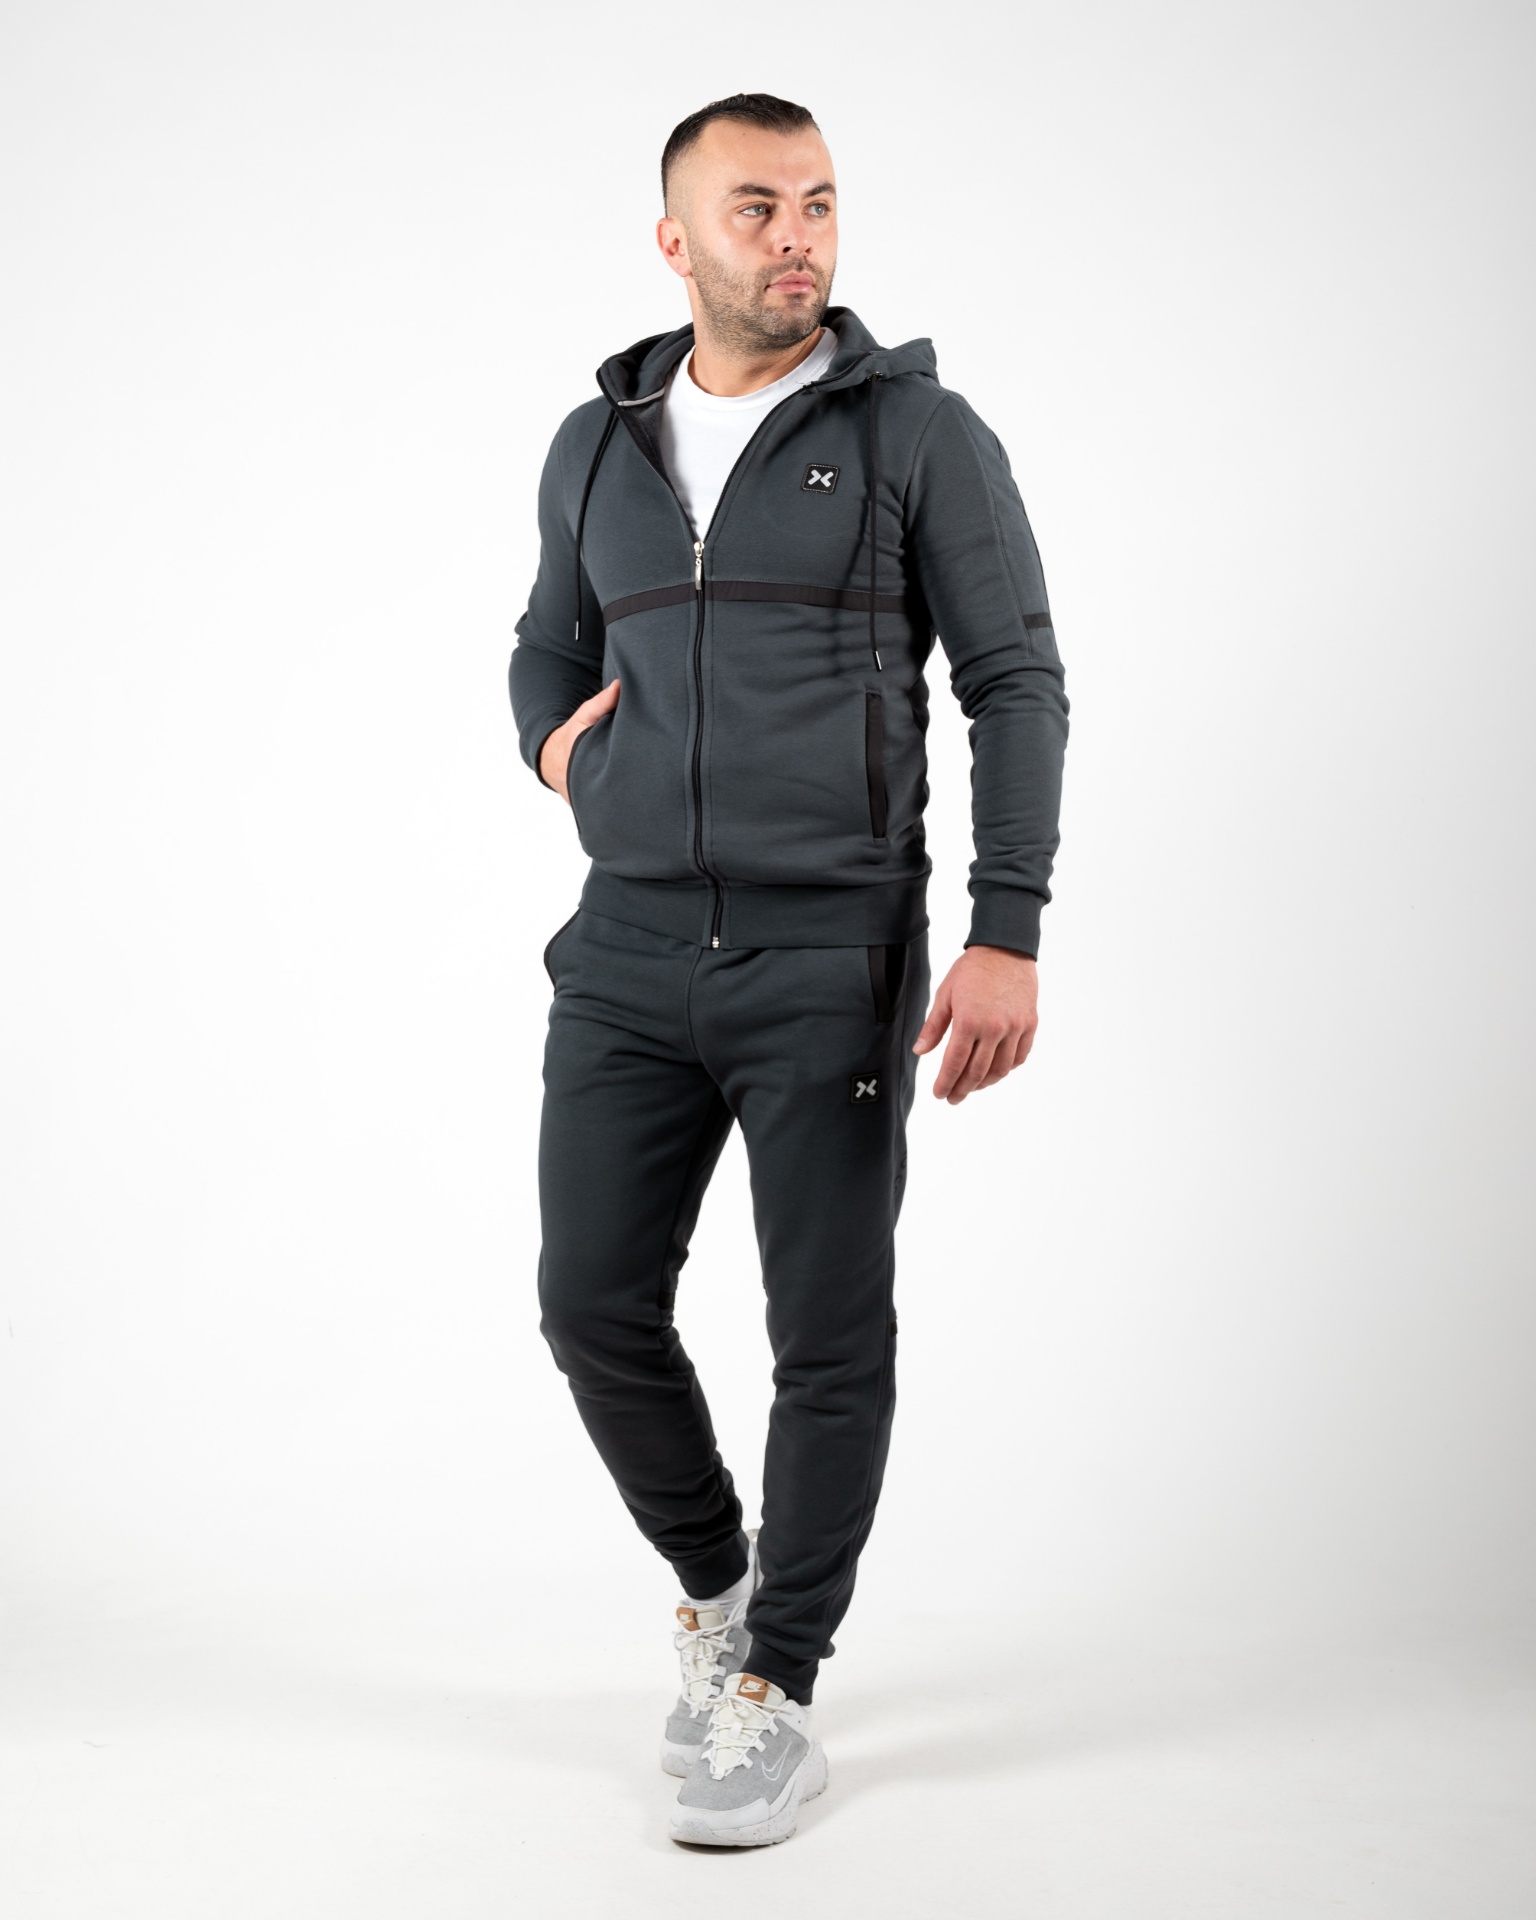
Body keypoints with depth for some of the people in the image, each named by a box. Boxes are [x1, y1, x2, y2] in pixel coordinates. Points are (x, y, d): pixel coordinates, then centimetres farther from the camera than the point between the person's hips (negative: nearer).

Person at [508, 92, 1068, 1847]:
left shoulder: (919, 432, -2)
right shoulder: (596, 446, 11)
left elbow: (1015, 683, -3)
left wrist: (1007, 934, -12)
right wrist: (556, 736, 3)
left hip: (831, 959, -4)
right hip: (629, 957, 4)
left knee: (830, 1337, 2)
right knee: (595, 1307, 5)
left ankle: (777, 1697, 17)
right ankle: (717, 1588, 31)